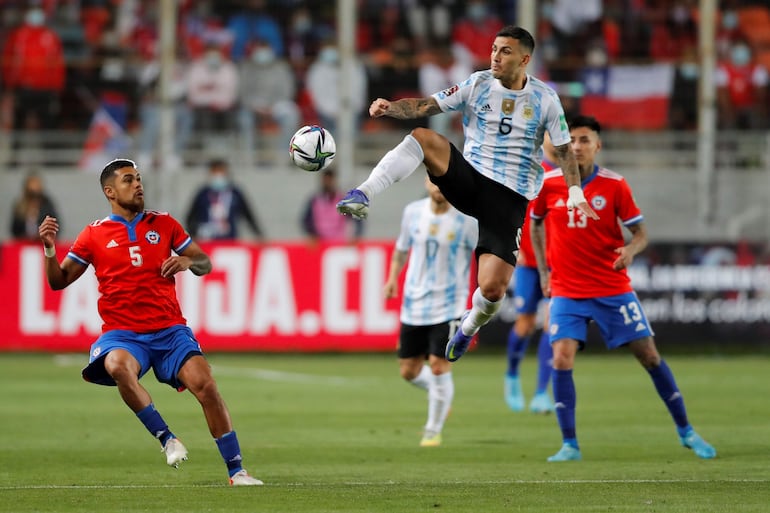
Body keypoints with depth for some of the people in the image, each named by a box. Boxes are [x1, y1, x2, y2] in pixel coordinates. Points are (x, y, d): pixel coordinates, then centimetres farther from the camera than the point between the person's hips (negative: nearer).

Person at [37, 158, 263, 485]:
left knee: (206, 385, -17)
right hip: (122, 333, -2)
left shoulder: (164, 224, 11)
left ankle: (236, 471, -7)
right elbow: (58, 281, 8)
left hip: (170, 329, 2)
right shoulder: (94, 235, 7)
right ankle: (166, 438, -21)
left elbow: (205, 264, 16)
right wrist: (49, 249, -10)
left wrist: (188, 262, -7)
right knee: (118, 366, -36)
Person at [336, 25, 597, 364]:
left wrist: (576, 195, -9)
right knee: (423, 138, -28)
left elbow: (564, 151, 5)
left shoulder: (545, 98, 0)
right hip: (469, 180, 1)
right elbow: (425, 107, -7)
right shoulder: (478, 85, 1)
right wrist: (390, 108, -26)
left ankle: (470, 327, 20)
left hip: (510, 198, -1)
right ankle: (362, 196, -38)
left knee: (492, 288, -16)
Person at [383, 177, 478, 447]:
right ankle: (442, 396, 40)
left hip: (449, 306, -4)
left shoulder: (467, 220, -9)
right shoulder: (413, 212, 2)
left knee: (438, 366, -11)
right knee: (409, 371, 8)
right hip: (414, 305, 4)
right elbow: (402, 247, 17)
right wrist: (393, 278, 3)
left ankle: (434, 430, 6)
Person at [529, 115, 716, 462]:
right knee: (562, 359, -16)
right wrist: (543, 270, 9)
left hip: (613, 289, -1)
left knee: (648, 355, 2)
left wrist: (630, 250, -26)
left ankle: (685, 431, 17)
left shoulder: (614, 185, -7)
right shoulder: (547, 184, -3)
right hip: (566, 290, 1)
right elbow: (536, 223, 16)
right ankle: (569, 445, -6)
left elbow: (640, 232, -3)